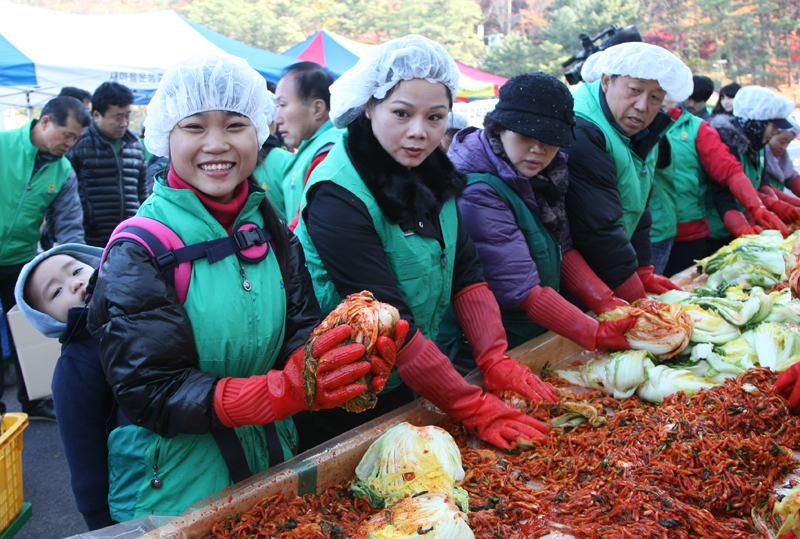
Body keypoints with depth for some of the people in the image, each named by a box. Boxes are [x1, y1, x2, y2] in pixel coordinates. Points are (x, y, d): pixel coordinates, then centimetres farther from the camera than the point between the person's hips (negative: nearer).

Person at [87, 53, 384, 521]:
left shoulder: (274, 234, -1)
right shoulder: (138, 251, -17)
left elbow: (300, 336, -5)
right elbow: (149, 392, -22)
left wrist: (353, 357, -28)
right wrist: (282, 391, -35)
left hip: (272, 465, 5)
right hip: (173, 490, -4)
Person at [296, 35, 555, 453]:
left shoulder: (430, 170, -3)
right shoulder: (338, 197, -26)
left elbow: (466, 270, -3)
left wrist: (496, 361, -14)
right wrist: (475, 409, -28)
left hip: (417, 383, 7)